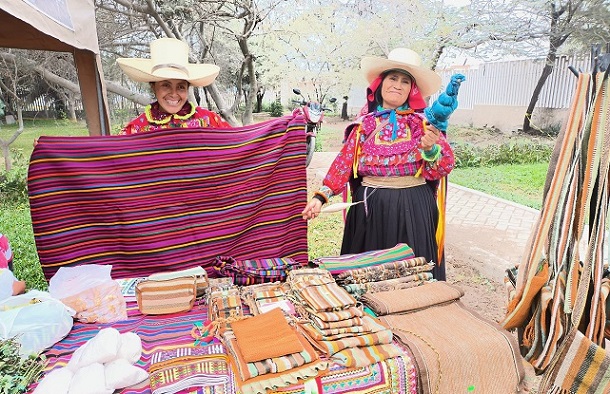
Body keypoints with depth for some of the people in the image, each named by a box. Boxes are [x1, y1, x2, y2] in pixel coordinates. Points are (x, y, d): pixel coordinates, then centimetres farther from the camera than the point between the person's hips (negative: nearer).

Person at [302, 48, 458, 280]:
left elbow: (446, 166, -1)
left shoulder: (423, 121, 3)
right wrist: (321, 196, -9)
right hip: (370, 206, 1)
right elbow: (344, 162, 1)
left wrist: (431, 148, -21)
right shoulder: (364, 123, 5)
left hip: (413, 207, -1)